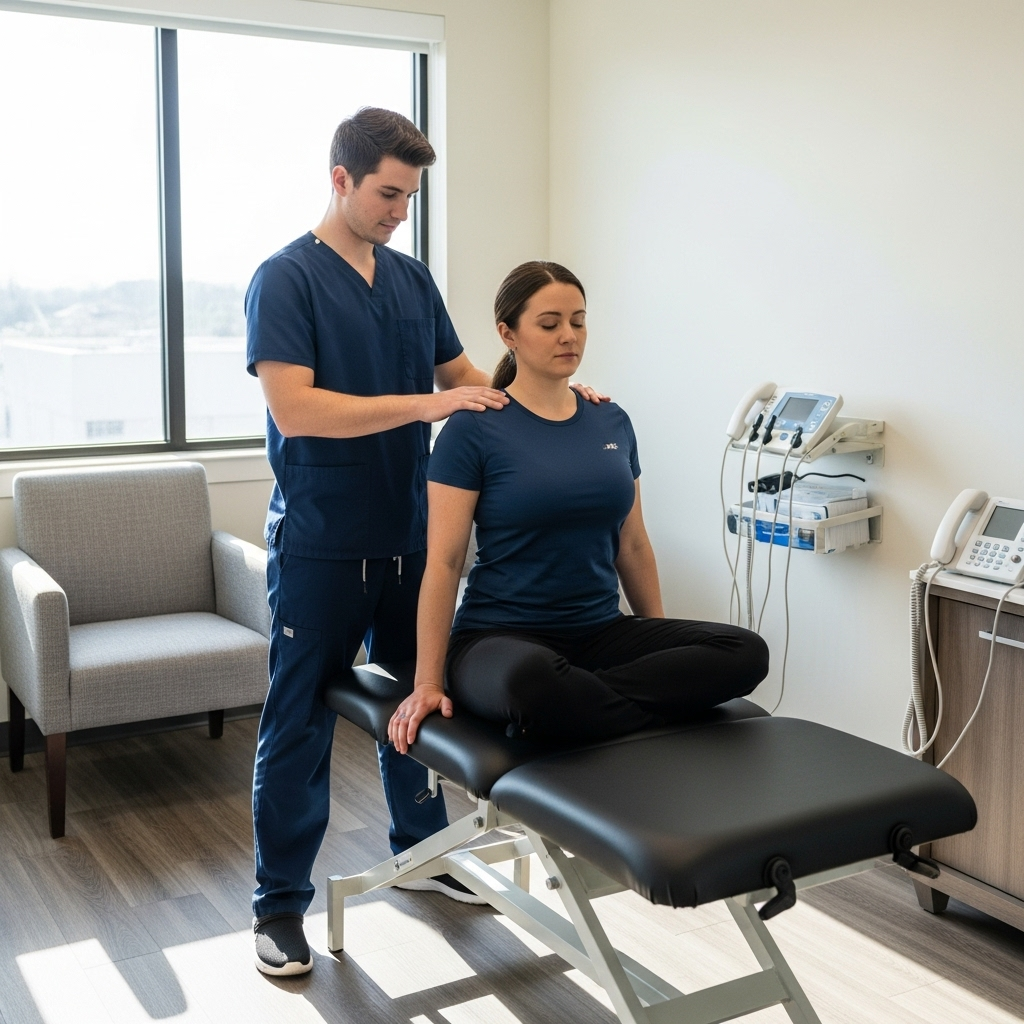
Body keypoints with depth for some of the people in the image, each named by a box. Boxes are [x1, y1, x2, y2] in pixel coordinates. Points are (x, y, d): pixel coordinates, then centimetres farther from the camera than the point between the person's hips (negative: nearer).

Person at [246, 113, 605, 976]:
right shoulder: (287, 278, -11)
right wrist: (423, 404, -27)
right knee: (299, 723, 3)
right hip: (322, 543, -6)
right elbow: (294, 407, -22)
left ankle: (421, 852, 36)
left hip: (409, 533, 7)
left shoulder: (413, 278, 10)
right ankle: (280, 903, 17)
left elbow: (459, 372, 17)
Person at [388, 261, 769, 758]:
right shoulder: (473, 430, -7)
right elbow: (443, 562, -9)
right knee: (532, 682, -43)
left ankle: (576, 703, -19)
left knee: (745, 652, -19)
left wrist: (665, 651, 16)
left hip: (600, 633, 6)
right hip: (501, 637, -5)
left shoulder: (612, 423, 10)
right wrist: (427, 683, -13)